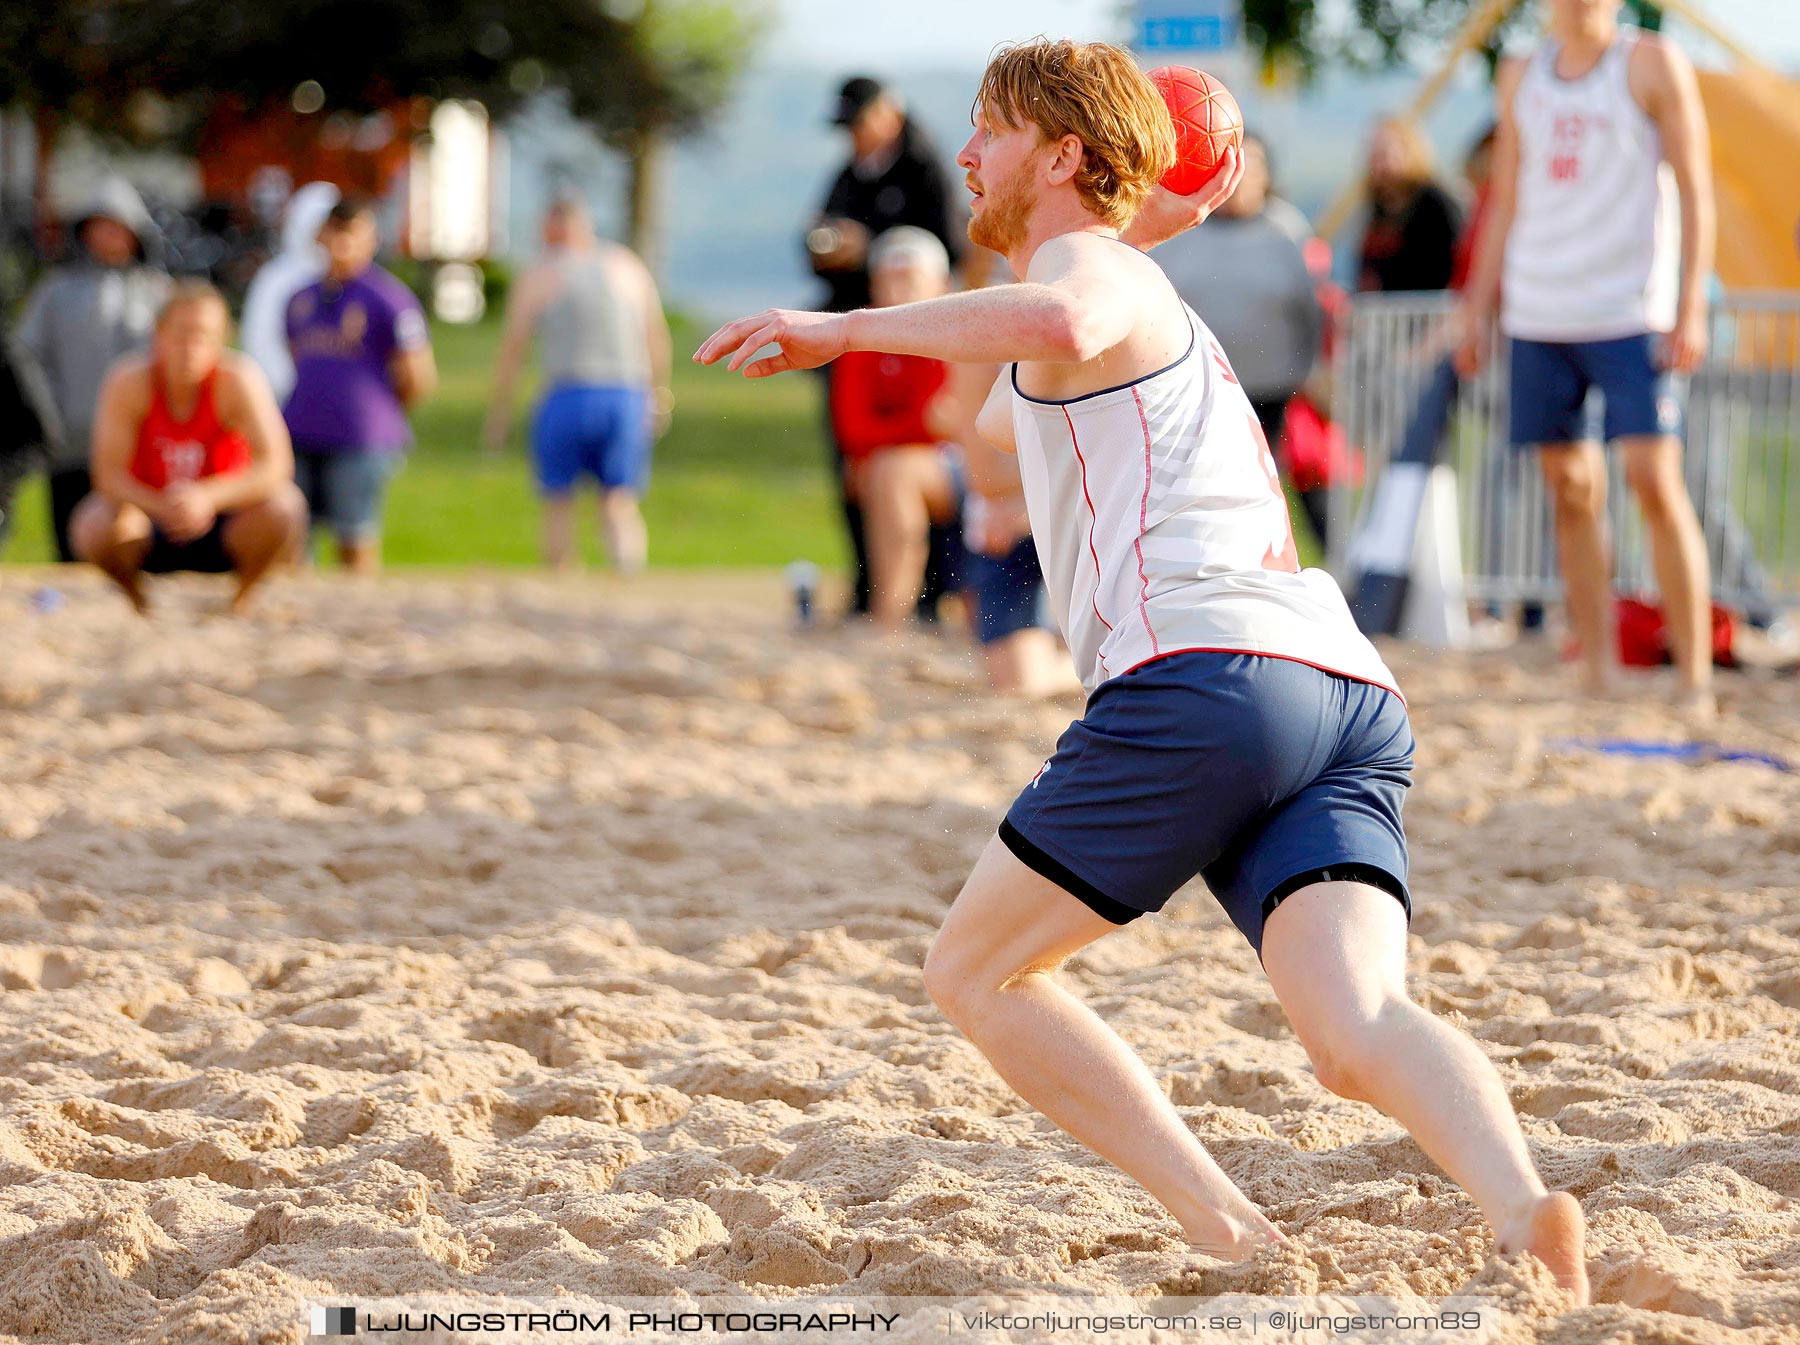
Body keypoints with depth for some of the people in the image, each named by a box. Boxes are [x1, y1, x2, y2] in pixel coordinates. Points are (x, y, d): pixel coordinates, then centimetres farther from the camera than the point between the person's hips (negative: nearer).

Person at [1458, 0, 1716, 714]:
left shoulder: (1652, 65, 1)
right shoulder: (1521, 78, 14)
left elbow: (1694, 191, -2)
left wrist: (1691, 309, -9)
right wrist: (1477, 314, 14)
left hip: (1630, 316, -5)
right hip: (1537, 319, 5)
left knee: (1655, 482, -13)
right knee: (1571, 493, 4)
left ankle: (1695, 681, -10)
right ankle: (1596, 676, 9)